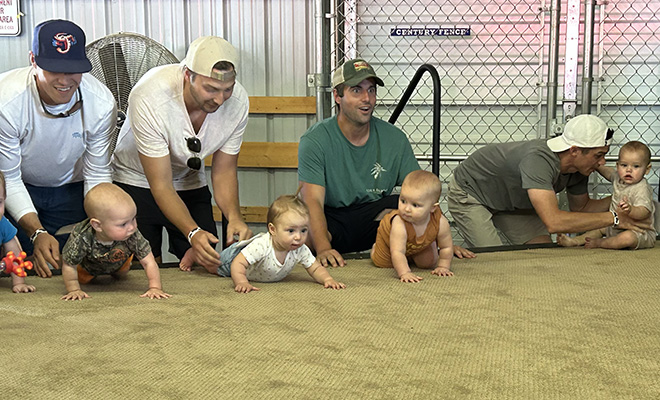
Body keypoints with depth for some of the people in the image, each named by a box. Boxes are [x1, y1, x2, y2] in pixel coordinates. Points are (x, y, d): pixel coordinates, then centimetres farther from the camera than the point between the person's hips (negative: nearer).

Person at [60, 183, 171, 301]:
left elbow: (148, 262, -37)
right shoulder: (81, 238, -48)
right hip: (87, 266, -2)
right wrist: (74, 290, -31)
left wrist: (155, 287, -45)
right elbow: (69, 266, -32)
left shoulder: (133, 236, -43)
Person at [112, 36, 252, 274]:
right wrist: (192, 233, -43)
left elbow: (224, 172, -10)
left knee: (208, 266, -2)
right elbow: (161, 186, -28)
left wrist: (234, 217, -30)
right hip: (137, 181, -3)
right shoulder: (150, 97, -35)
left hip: (191, 184, 4)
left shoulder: (237, 101, -23)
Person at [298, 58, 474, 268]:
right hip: (330, 218, -2)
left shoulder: (394, 138, -1)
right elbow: (313, 200, -21)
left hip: (374, 216, 3)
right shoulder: (315, 140, -11)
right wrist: (323, 248, -38)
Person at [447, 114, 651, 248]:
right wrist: (614, 218, -41)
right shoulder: (538, 159, -41)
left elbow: (581, 207, 6)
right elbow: (554, 222, -49)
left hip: (511, 200, 8)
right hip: (468, 195, -8)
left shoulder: (578, 167, -14)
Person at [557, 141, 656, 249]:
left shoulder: (642, 189, -23)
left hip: (640, 232, -9)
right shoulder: (618, 178, 4)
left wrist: (630, 210, -53)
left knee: (627, 237, -38)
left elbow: (644, 212, -35)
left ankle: (599, 243, -16)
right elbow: (607, 172, 28)